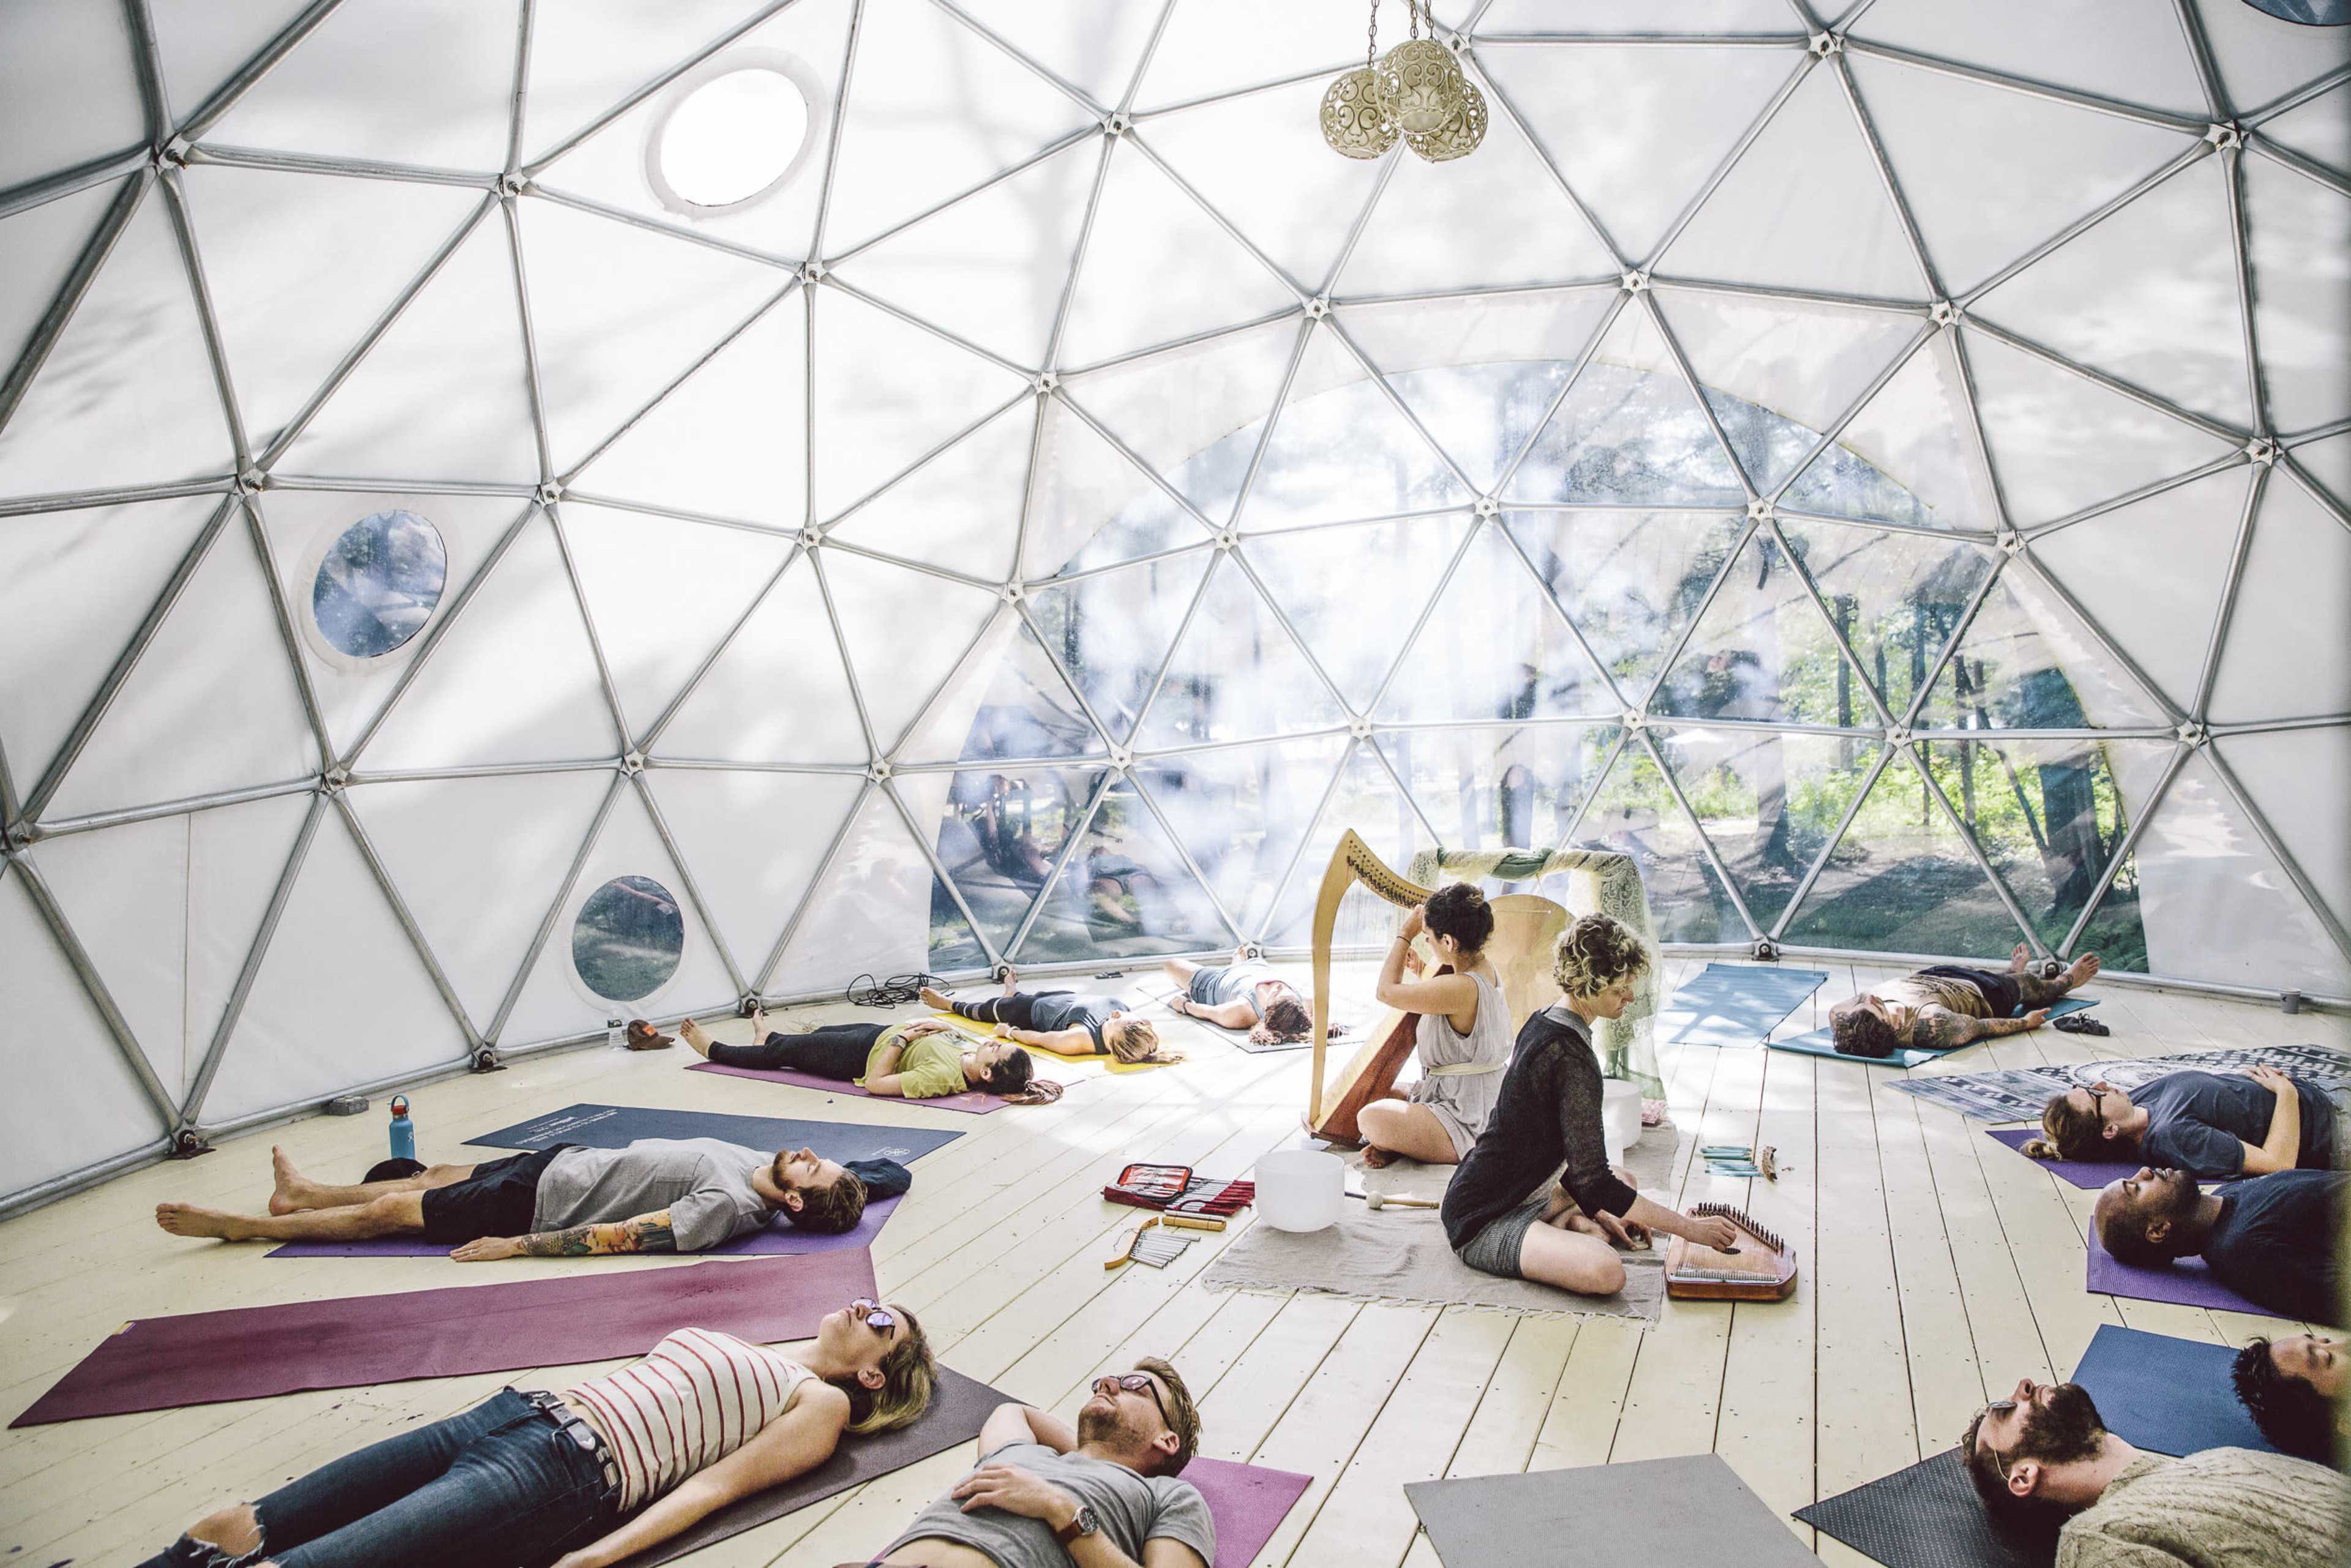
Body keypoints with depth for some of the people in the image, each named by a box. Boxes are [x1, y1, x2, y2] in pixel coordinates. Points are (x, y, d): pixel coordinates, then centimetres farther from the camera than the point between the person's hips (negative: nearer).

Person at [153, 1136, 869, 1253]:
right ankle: (303, 1194, 47)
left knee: (395, 1211, 6)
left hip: (542, 1199, -7)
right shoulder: (759, 1162, -9)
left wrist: (514, 1246, -24)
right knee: (442, 1175, 23)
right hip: (569, 1159, 7)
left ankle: (244, 1225, 28)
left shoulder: (728, 1208, -33)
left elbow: (617, 1235, -30)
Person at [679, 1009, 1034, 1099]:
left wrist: (902, 1038, -30)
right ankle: (766, 1037, 65)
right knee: (821, 1032, 31)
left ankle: (713, 1049, 42)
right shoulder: (974, 1053, -21)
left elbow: (875, 1083, -35)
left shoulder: (943, 1076, -41)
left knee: (787, 1051, 15)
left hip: (865, 1056, -7)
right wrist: (939, 1026, -16)